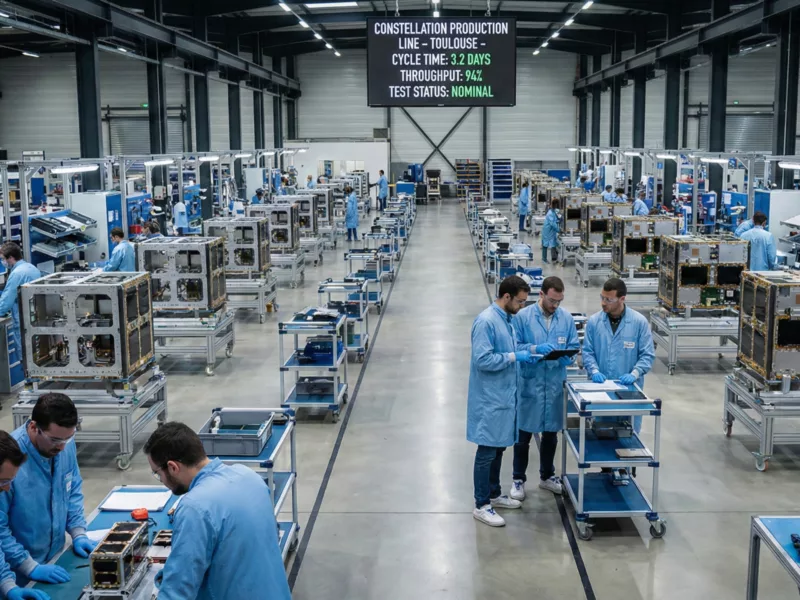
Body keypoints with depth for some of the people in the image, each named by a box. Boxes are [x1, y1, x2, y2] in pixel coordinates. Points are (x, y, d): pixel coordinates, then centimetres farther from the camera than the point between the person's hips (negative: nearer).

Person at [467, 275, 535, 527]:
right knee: (487, 451, -1)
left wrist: (527, 350, 5)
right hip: (489, 398, -9)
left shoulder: (507, 319, 9)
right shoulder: (486, 321, -20)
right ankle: (481, 505, 8)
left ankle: (494, 494, 32)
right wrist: (514, 357, -21)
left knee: (498, 448, 18)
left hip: (503, 396, 9)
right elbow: (482, 359, -25)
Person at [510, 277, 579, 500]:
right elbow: (514, 347, -10)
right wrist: (534, 349, -25)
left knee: (551, 434, 17)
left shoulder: (567, 318, 1)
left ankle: (547, 476, 34)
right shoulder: (522, 316, -9)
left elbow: (574, 347, 5)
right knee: (523, 435, 6)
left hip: (555, 384, 3)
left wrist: (566, 356, -16)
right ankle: (518, 480, 20)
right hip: (529, 383, -3)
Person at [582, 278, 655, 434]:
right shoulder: (593, 321, -1)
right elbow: (587, 352, 3)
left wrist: (634, 374, -18)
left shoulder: (639, 322, -6)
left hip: (629, 389, -1)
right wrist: (594, 371, -14)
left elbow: (647, 355, -4)